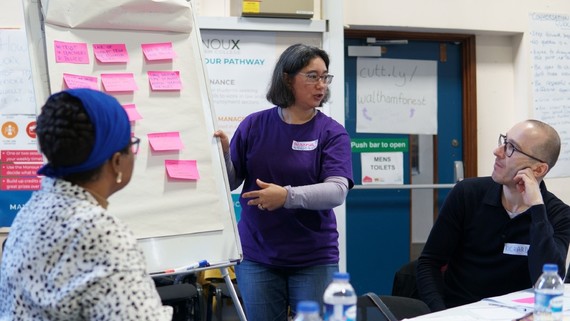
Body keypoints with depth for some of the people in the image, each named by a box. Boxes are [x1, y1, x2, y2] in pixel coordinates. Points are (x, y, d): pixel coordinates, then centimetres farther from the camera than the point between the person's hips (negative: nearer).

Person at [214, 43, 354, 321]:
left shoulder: (332, 132, -3)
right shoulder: (254, 125, 1)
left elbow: (337, 191, -16)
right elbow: (230, 182, 5)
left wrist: (288, 196, -30)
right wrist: (223, 154, -16)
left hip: (314, 259, -1)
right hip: (257, 257, 1)